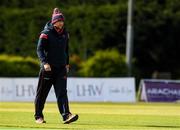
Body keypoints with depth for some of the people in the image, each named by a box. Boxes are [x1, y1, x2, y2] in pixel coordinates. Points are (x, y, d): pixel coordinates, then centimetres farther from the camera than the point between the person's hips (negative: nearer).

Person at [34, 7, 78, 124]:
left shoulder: (65, 34, 9)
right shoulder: (46, 33, -8)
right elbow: (40, 49, -14)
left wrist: (67, 63, 20)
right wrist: (45, 62, -27)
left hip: (61, 68, 4)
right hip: (48, 67, -4)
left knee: (62, 92, -8)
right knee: (42, 93, 5)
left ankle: (66, 115, -19)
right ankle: (38, 116, 17)